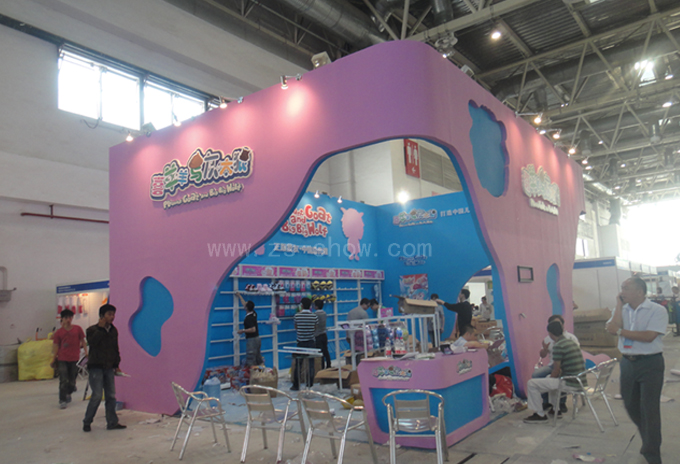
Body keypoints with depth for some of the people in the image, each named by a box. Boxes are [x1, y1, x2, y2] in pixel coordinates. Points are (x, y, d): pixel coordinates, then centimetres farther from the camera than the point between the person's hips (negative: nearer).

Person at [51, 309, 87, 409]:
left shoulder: (77, 329, 2)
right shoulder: (59, 332, 1)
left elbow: (82, 341, 10)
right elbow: (56, 346, 6)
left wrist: (86, 351, 2)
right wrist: (53, 359, 5)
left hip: (74, 359, 1)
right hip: (62, 360, -1)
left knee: (72, 381, 10)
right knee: (63, 381, -6)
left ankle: (68, 393, 38)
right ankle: (62, 401, 3)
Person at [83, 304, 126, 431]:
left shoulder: (114, 331, 11)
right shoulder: (92, 330, -4)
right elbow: (92, 342, -24)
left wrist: (116, 365, 15)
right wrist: (101, 328, -20)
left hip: (109, 368, 5)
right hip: (96, 367, -5)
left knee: (111, 395, 4)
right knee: (97, 395, -9)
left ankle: (112, 422, 12)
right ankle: (87, 422, 10)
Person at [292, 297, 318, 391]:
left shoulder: (297, 316, -8)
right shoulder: (314, 316, -6)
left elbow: (296, 328, 7)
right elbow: (315, 328, 5)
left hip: (301, 342, -1)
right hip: (311, 342, 1)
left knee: (298, 364, 7)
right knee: (311, 364, 8)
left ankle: (296, 385, 13)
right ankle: (310, 385, 12)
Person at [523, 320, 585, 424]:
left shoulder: (558, 346, -17)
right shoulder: (572, 342, 11)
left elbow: (556, 371, -13)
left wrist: (551, 378, 6)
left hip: (569, 384, -9)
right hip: (579, 381, 9)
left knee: (531, 384, -5)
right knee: (550, 379, 35)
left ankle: (540, 415, 6)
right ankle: (555, 409, 37)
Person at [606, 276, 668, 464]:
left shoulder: (657, 310, -10)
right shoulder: (622, 310, 6)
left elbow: (649, 336, -21)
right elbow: (612, 329, -11)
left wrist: (620, 331, -16)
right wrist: (619, 305, -9)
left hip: (650, 364, -6)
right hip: (628, 362, 6)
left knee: (649, 408, -1)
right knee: (631, 405, 16)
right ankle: (649, 439, 40)